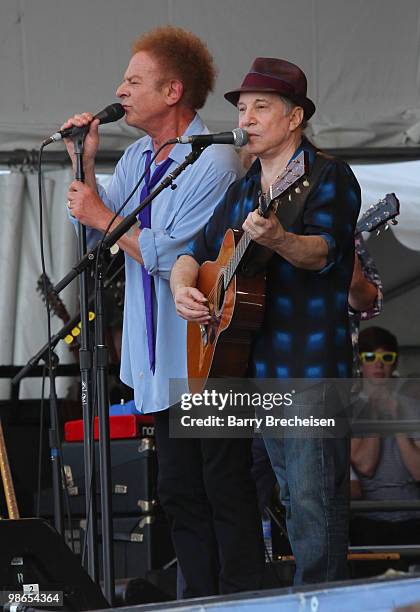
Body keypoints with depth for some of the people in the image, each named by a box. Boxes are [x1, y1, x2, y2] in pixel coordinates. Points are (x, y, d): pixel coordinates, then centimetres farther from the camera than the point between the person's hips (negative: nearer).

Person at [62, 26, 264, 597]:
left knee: (226, 492, -3)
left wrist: (101, 215, -12)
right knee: (180, 493, 12)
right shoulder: (137, 158, 12)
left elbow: (171, 256, -21)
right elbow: (99, 232, 14)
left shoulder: (214, 164, -15)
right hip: (164, 361, 9)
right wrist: (84, 164, 3)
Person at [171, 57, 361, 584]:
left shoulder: (329, 176, -6)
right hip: (256, 364, 8)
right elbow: (198, 250, 21)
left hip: (313, 362, -8)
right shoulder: (244, 190, 18)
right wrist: (182, 286, -1)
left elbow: (323, 251, -21)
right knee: (291, 498, 12)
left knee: (314, 496, -12)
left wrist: (279, 240, -42)